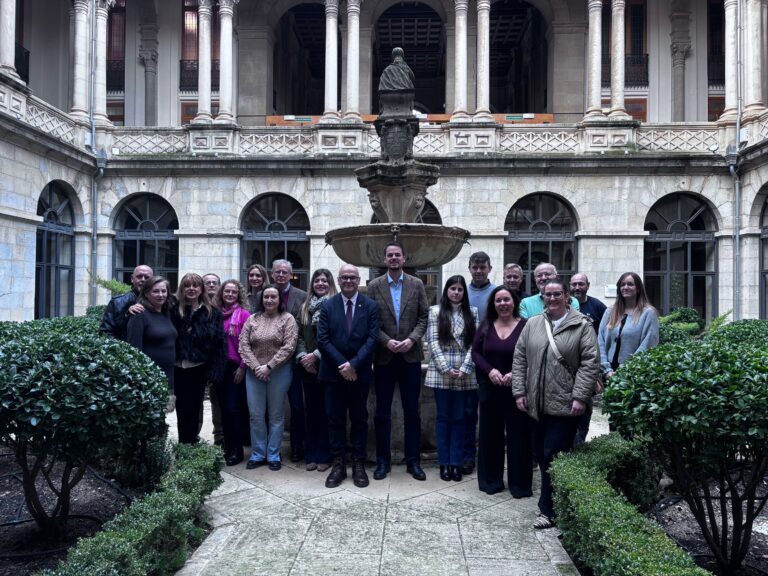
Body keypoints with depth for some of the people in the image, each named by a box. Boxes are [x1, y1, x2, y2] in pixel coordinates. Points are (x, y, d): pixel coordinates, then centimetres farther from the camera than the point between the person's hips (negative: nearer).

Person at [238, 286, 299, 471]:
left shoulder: (287, 319, -2)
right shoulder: (252, 320, 8)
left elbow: (288, 347, -11)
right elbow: (243, 345, 2)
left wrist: (269, 367, -15)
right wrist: (255, 367, -11)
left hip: (279, 372, -3)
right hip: (254, 372, 3)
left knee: (276, 415, 6)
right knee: (255, 415, 6)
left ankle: (273, 455, 17)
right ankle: (258, 454, 20)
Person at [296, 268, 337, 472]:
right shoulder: (305, 307, 13)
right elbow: (299, 335, 10)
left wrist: (316, 355, -14)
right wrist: (302, 356, -5)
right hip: (308, 368, 5)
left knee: (326, 411, 2)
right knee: (311, 411, 9)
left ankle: (324, 456, 11)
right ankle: (312, 455, 17)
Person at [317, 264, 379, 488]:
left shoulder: (370, 306, 1)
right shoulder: (327, 306, 3)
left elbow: (373, 338, -6)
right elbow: (323, 339, -3)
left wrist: (353, 364, -15)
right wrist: (342, 364, -13)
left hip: (360, 373, -1)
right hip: (334, 373, 1)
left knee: (359, 419, 7)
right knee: (335, 419, 6)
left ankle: (359, 465, 16)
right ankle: (338, 465, 14)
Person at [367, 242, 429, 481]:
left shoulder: (417, 284, 4)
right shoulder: (374, 286, 1)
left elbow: (424, 317, 2)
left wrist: (412, 339, -12)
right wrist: (387, 341, -13)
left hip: (410, 356, 1)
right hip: (384, 356, 0)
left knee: (411, 411, 7)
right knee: (382, 412, 7)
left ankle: (413, 461, 17)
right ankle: (383, 461, 18)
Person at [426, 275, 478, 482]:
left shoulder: (472, 312, 7)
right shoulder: (435, 311, 3)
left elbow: (474, 343, 2)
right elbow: (432, 342, -3)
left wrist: (464, 369, -8)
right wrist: (447, 368, -10)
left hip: (465, 375, 1)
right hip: (441, 373, -1)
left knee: (459, 418, 5)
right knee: (443, 417, 5)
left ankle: (456, 463, 12)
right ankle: (444, 463, 13)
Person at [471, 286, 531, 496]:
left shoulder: (526, 326, -5)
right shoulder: (486, 326, 7)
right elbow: (475, 352, 6)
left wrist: (515, 374, -18)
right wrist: (490, 370, -11)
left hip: (517, 389, -3)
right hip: (490, 388, 3)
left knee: (518, 435, 3)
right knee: (490, 433, 10)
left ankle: (520, 484, 15)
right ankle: (491, 480, 23)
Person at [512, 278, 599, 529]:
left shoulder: (581, 325, -2)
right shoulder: (532, 324, 10)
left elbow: (590, 363, -7)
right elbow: (519, 359, 11)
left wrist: (580, 397, -12)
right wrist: (519, 391, 4)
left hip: (565, 405, -5)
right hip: (538, 404, 5)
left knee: (553, 456, -6)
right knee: (542, 455, 10)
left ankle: (548, 510, 6)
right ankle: (550, 506, 24)